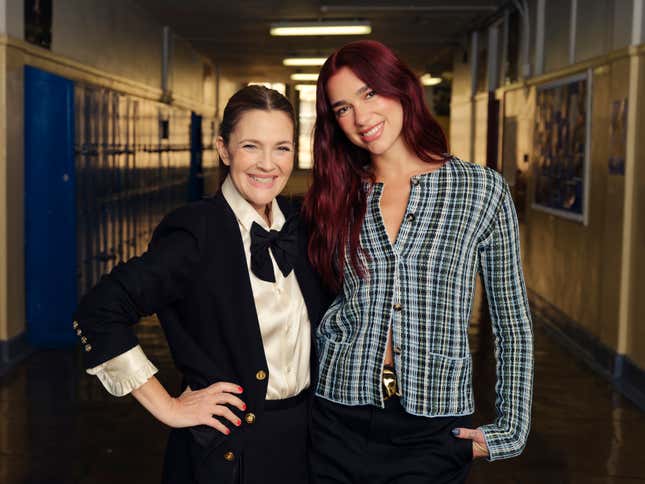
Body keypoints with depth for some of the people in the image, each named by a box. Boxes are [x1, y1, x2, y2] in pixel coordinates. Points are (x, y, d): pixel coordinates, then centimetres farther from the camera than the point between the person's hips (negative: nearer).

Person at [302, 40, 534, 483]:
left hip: (434, 433, -2)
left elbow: (513, 323, 2)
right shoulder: (336, 197, 4)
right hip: (337, 418, 2)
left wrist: (511, 429, 0)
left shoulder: (483, 190, -3)